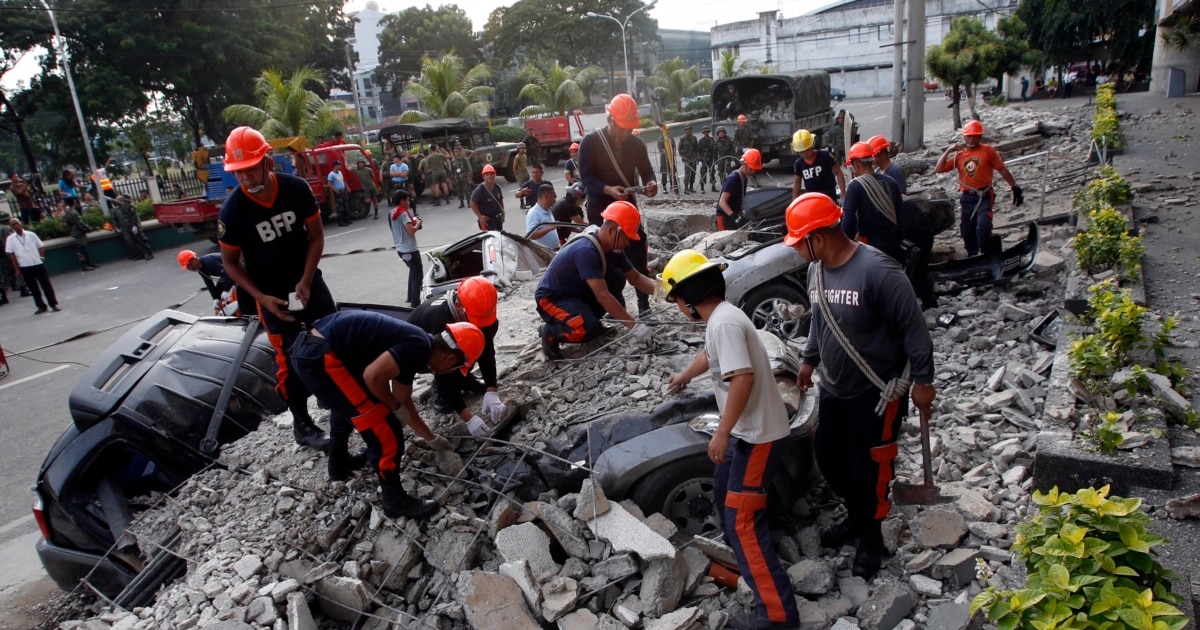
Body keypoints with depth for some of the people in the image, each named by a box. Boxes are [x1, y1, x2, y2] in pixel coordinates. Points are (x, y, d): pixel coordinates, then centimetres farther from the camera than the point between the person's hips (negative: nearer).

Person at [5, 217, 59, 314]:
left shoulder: (31, 234, 1)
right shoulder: (10, 239, 1)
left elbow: (41, 246, 8)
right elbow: (11, 254, 2)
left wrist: (41, 257, -3)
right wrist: (17, 269, 0)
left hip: (37, 264, -1)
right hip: (24, 267, 1)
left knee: (46, 285, 0)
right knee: (33, 288, 7)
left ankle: (54, 304, 6)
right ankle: (41, 306, 15)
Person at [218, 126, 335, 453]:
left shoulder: (297, 188, -15)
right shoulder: (232, 211, -19)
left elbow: (316, 236, -6)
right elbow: (230, 262, -7)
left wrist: (305, 282, -15)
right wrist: (262, 298, -17)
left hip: (309, 282, 3)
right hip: (272, 294, -2)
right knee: (291, 360, -1)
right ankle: (302, 425, 15)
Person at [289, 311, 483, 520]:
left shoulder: (410, 348, 18)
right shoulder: (419, 347, -11)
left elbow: (404, 401, 29)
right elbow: (372, 376, -20)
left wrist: (432, 439, 39)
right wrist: (396, 407, -1)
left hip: (309, 348, 10)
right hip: (321, 357, -10)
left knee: (346, 403, 38)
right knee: (385, 430, -1)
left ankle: (339, 465, 57)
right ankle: (395, 501, 13)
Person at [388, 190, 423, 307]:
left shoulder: (391, 213, 9)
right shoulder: (403, 213, -18)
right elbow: (411, 230, -26)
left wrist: (413, 222, 7)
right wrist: (417, 224, -8)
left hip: (400, 249, 9)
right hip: (409, 249, -9)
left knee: (413, 271, 25)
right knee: (417, 275, -2)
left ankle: (411, 298, 31)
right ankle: (415, 303, -4)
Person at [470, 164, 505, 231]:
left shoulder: (497, 188, 5)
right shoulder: (480, 189, -14)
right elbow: (473, 203, -13)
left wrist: (502, 212, 12)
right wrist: (480, 216, -18)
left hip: (498, 218, 7)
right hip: (487, 220, -7)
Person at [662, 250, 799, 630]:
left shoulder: (723, 322, -22)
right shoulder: (720, 317, 10)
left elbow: (743, 378, -31)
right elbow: (710, 354, 31)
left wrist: (721, 433, -26)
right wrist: (684, 376, 50)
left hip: (759, 435, -10)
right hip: (749, 430, 10)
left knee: (743, 519, -6)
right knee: (724, 492, 26)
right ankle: (740, 556, 47)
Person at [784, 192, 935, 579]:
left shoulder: (877, 271, -25)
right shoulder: (816, 270, 0)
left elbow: (913, 327, -19)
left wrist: (922, 380, -15)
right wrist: (809, 359, 22)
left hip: (877, 392, -7)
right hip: (833, 388, 7)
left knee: (868, 468, 5)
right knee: (828, 457, 16)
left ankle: (871, 536, 30)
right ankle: (856, 516, 41)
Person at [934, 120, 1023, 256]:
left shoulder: (988, 151, 1)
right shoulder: (959, 155, 10)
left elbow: (1002, 170, 3)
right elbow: (938, 169, 4)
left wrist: (1015, 187, 3)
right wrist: (948, 151, -3)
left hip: (984, 196, -4)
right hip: (967, 197, 4)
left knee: (983, 225, -25)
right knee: (967, 230, 9)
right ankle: (972, 256, 27)